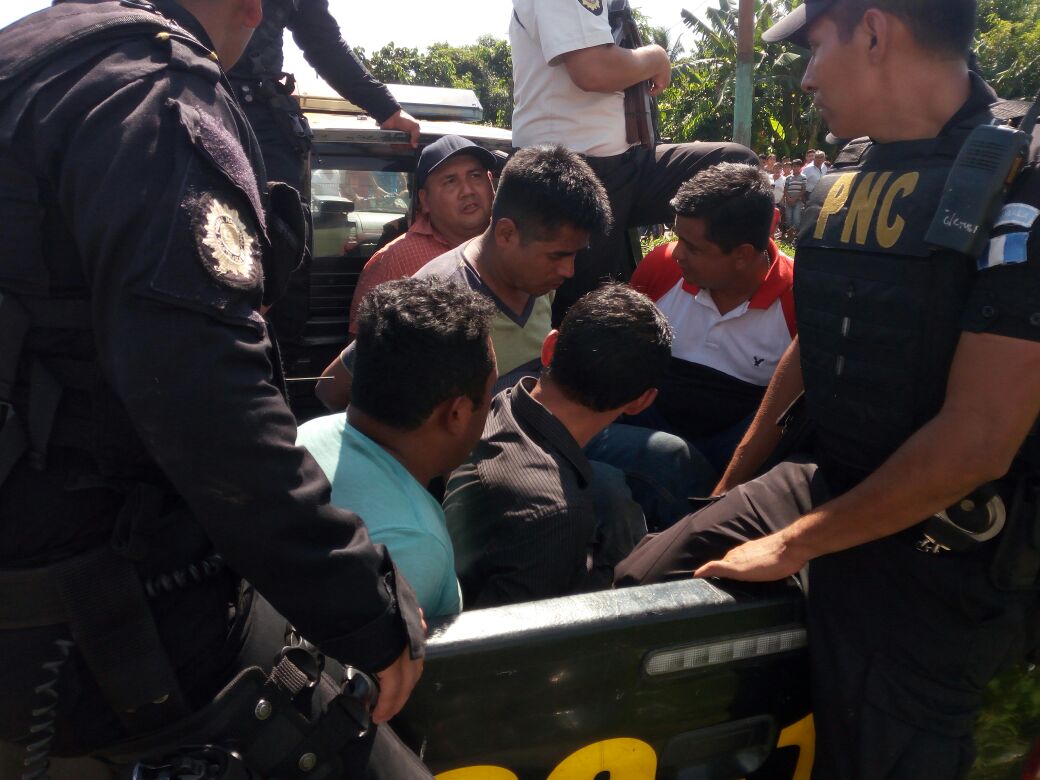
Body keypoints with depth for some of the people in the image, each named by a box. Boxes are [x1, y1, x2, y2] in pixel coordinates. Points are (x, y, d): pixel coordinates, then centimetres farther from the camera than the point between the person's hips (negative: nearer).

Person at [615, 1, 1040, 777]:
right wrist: (734, 484, 20)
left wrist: (795, 544, -14)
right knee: (639, 586, 3)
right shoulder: (848, 172, 6)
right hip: (815, 483, 7)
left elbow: (976, 442, -22)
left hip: (937, 549, -7)